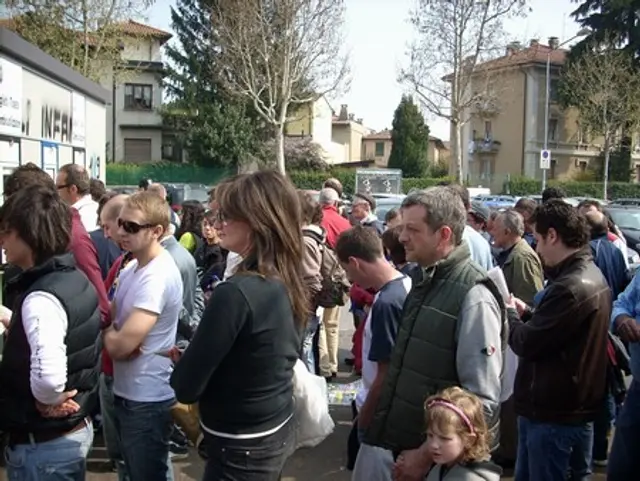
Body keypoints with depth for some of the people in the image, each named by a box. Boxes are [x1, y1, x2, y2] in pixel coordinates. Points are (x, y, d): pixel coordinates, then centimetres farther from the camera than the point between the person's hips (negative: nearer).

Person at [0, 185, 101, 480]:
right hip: (77, 428, 9)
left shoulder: (41, 297, -27)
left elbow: (48, 375, -41)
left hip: (44, 444, -9)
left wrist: (46, 401, -22)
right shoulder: (77, 279, 1)